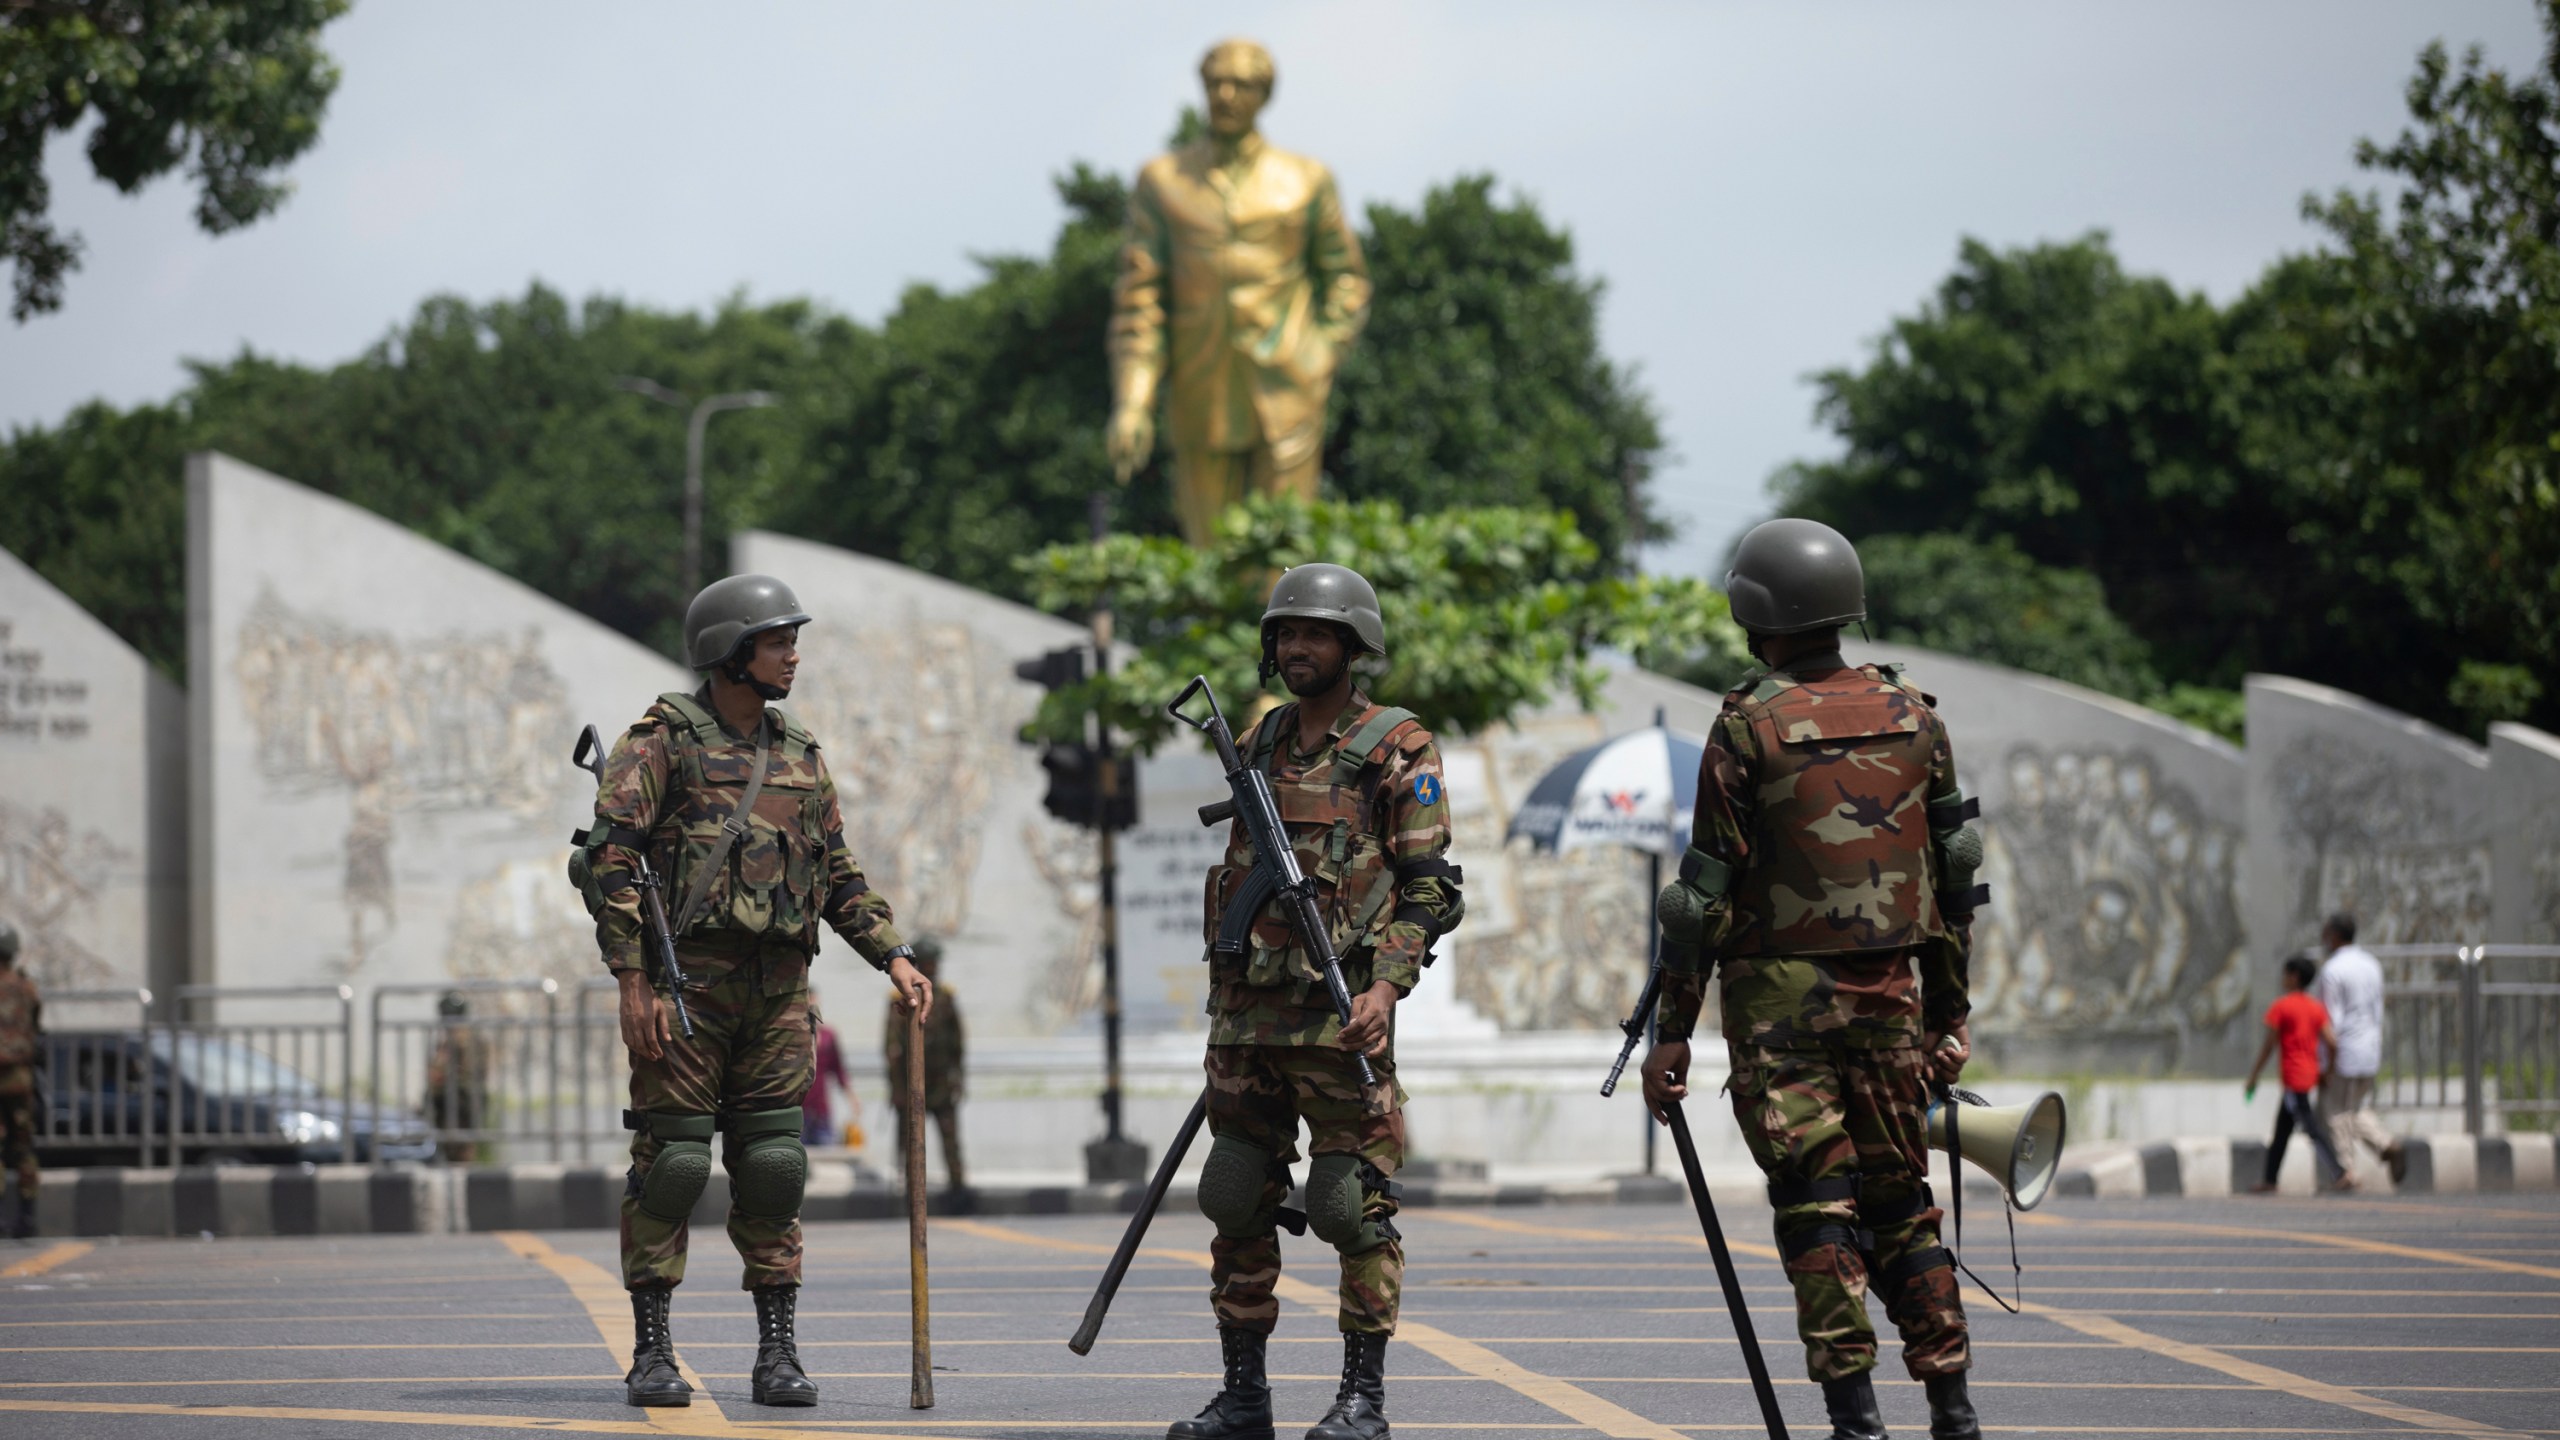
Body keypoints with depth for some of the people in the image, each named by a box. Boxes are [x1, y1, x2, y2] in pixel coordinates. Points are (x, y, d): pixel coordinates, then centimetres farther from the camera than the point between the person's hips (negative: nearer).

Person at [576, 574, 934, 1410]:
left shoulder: (799, 755, 16)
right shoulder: (662, 741, -2)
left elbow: (840, 876, 20)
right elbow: (610, 858, -9)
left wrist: (894, 956, 6)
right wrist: (632, 980, -15)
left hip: (778, 987, 5)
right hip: (688, 978, -5)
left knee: (773, 1166, 2)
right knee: (671, 1161, -5)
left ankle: (777, 1354, 5)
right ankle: (651, 1354, 1)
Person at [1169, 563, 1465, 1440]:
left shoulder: (1398, 754, -4)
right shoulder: (1258, 746, 15)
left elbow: (1431, 889, -8)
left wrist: (1387, 986, -20)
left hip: (1341, 1013, -6)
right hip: (1248, 1010, 6)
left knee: (1353, 1205, -4)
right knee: (1237, 1203, 6)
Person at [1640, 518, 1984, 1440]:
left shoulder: (1749, 726, -8)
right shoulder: (1913, 716, 6)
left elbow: (1710, 889, -8)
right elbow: (1952, 872, 9)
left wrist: (1672, 1031, -4)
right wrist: (1951, 1011, 16)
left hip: (1781, 992, -4)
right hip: (1889, 988, 4)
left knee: (1815, 1202, -2)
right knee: (1901, 1195, 12)